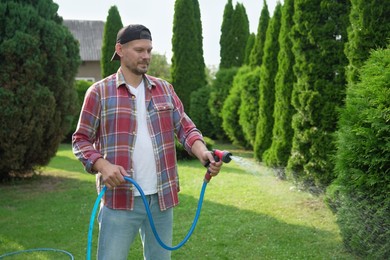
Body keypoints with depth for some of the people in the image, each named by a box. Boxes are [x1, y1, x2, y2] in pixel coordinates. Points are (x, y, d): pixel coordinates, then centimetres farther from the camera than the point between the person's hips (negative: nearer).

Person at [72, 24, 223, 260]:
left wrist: (203, 153, -16)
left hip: (162, 198, 4)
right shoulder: (99, 92, -1)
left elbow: (186, 127, 5)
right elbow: (81, 139, 0)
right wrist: (102, 166, -18)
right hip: (120, 198, -4)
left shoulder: (164, 89, 10)